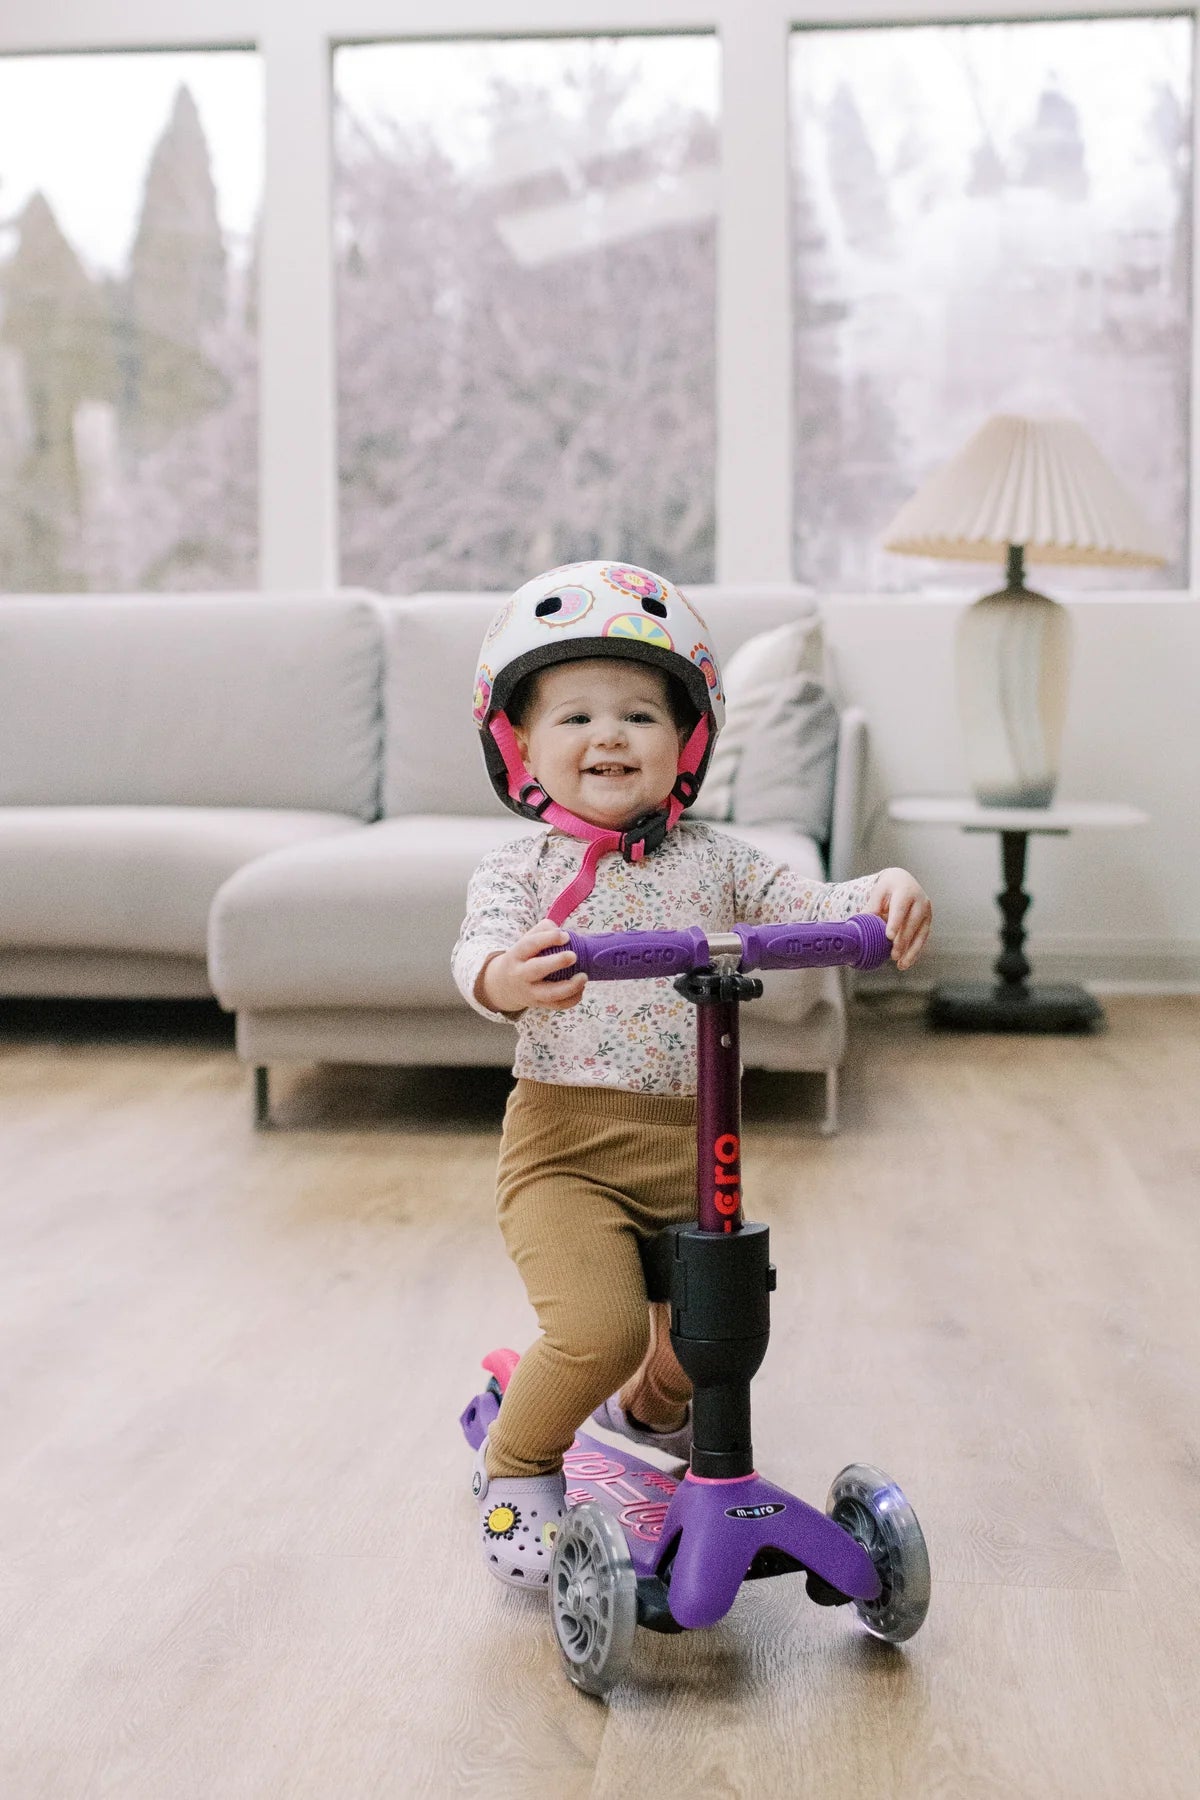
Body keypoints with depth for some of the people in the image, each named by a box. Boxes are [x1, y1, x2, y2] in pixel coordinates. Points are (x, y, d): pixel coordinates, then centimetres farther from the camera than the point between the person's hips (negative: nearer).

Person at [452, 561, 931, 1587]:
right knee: (599, 1327, -24)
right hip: (567, 1145, -4)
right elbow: (481, 952, -20)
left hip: (690, 1145, 4)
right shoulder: (523, 869, -2)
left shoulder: (713, 860, 9)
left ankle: (653, 1411, 46)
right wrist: (504, 977, -45)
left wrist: (885, 896, -24)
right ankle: (517, 1467, 9)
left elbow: (805, 909, -1)